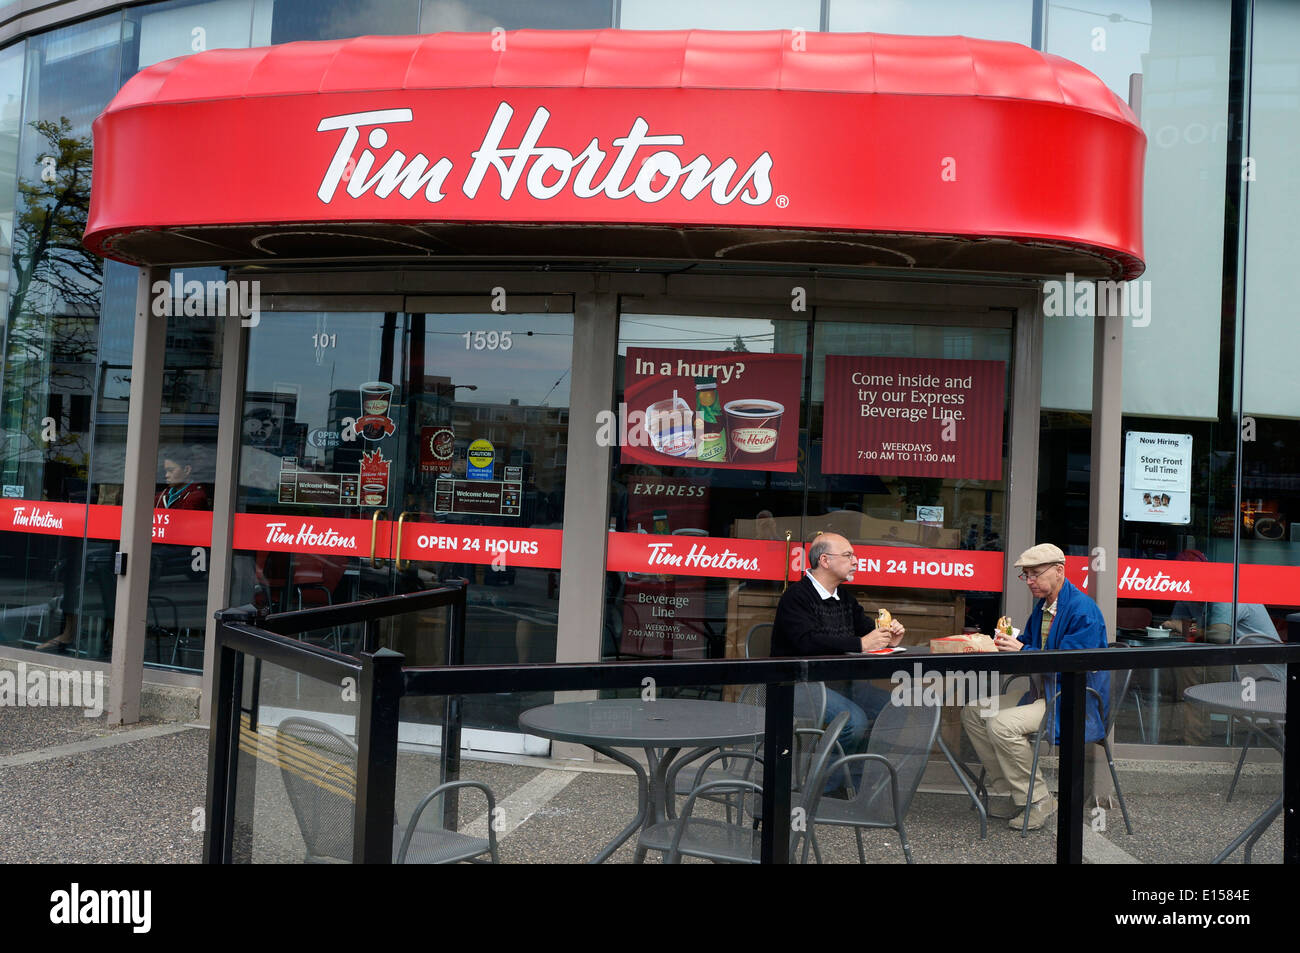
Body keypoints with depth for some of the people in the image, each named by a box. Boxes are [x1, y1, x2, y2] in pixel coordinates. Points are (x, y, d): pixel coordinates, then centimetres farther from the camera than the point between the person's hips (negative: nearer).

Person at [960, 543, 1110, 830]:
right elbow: (1028, 643, 18)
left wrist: (1022, 650, -24)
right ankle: (1004, 792, 7)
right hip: (1043, 695, 10)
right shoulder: (1043, 605, 11)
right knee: (974, 711, 4)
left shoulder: (1083, 610, -19)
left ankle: (1038, 800, -11)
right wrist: (1008, 642, -5)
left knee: (1002, 724, -28)